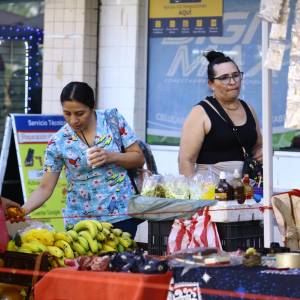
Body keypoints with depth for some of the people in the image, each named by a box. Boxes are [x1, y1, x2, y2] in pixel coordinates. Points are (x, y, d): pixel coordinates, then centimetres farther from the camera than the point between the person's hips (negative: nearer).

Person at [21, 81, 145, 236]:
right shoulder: (58, 142, -5)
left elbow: (139, 158, 2)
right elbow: (45, 187, -4)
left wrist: (111, 157, -16)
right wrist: (23, 210, -21)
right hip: (80, 220, 0)